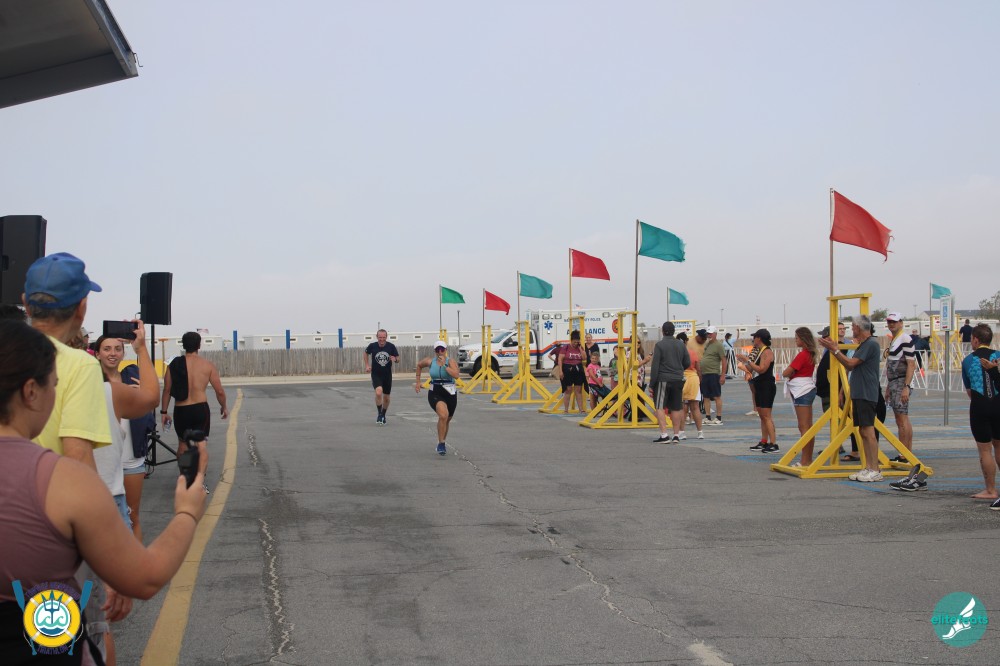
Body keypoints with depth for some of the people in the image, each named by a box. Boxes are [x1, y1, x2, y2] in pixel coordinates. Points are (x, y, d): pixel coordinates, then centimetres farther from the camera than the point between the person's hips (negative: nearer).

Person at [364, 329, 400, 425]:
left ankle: (383, 415, 35)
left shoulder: (391, 346, -9)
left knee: (386, 397, 11)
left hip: (387, 375, 2)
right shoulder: (372, 346, -10)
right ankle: (379, 414, -6)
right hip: (376, 374, -2)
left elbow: (398, 359, 1)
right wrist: (367, 365, 3)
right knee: (378, 393, -24)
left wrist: (395, 359, -23)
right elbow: (366, 353, 12)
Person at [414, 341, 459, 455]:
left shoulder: (451, 362, -6)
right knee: (443, 415, -27)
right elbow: (419, 365, 21)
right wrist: (418, 382, 19)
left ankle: (443, 440, 45)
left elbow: (456, 375, -23)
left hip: (450, 393, 1)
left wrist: (444, 365, -22)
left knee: (447, 420, 17)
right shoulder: (430, 361, 0)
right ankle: (441, 444, -16)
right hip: (435, 393, -1)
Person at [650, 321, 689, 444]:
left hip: (663, 380, -5)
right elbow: (687, 362, 12)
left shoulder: (660, 345, -8)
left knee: (660, 407, -2)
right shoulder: (681, 344, 7)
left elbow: (655, 365, -11)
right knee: (676, 408, 10)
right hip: (678, 380, 5)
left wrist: (651, 383, -8)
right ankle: (676, 435, 12)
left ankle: (664, 435, -10)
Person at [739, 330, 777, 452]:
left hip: (767, 386, -10)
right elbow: (752, 369, 18)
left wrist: (747, 360, -17)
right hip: (760, 387, 10)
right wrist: (744, 361, 11)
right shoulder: (760, 352, 15)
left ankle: (773, 444, -13)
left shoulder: (767, 352, -12)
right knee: (762, 416, 10)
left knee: (766, 416, -12)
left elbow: (761, 369, -21)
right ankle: (764, 442, 14)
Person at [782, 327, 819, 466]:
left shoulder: (802, 355, -17)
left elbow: (785, 373, -16)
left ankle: (805, 461, -6)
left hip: (801, 392, -10)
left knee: (804, 427, -8)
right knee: (809, 427, 12)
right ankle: (808, 459, 17)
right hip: (808, 390, 10)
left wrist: (788, 371, 4)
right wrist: (791, 371, -2)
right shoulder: (810, 354, 12)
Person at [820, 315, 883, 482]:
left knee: (868, 431, -10)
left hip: (867, 395, -10)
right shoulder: (863, 344, 18)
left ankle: (875, 470, -9)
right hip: (859, 394, 10)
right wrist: (834, 349, 21)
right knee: (863, 431, 9)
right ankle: (868, 467, 12)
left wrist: (835, 349, -8)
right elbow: (850, 366, 21)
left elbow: (851, 363, -18)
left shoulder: (871, 344, -13)